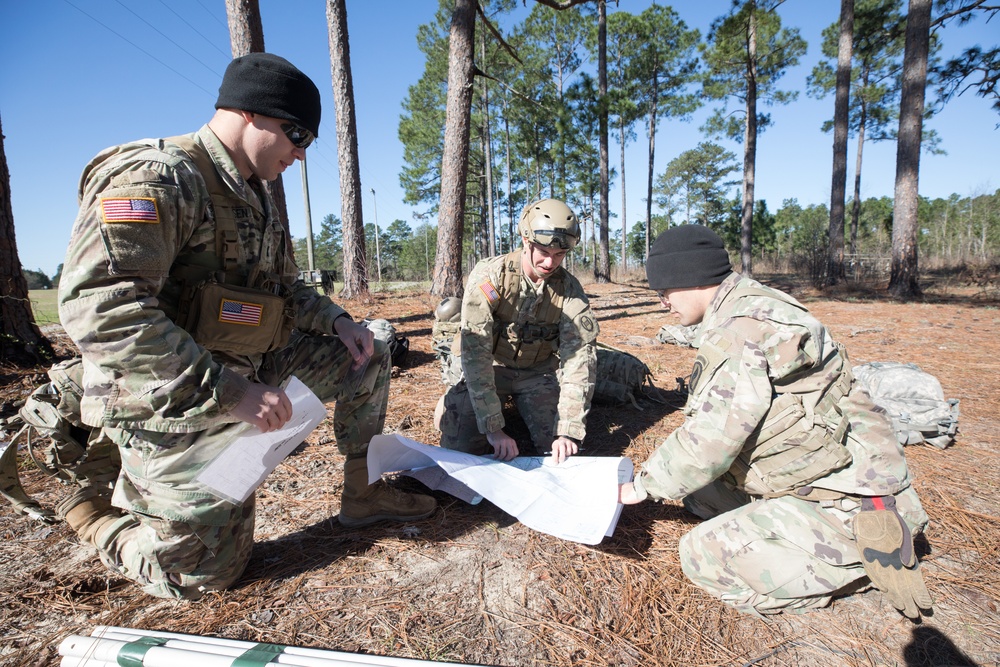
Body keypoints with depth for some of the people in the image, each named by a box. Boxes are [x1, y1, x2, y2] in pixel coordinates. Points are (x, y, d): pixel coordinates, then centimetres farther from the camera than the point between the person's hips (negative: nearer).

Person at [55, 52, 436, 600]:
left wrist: (337, 320, -1)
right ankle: (97, 514, 27)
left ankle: (362, 493, 16)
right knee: (203, 573, 2)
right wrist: (227, 391, -33)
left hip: (246, 376, 8)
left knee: (366, 357, 6)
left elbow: (283, 288, 18)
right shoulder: (155, 177, -19)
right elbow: (96, 306, -30)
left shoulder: (254, 198, 10)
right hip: (175, 405, -8)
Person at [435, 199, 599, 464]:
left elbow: (579, 357, -19)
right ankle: (451, 401, 16)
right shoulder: (489, 275, -24)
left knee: (561, 450, -11)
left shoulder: (570, 290, -16)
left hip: (538, 371, 2)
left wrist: (570, 431, -28)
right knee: (463, 447, -18)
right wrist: (493, 428, -33)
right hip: (489, 368, -2)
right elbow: (475, 352, -29)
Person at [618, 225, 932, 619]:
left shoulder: (743, 328, -24)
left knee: (705, 554, -16)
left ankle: (855, 553, -4)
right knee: (698, 490, 10)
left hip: (847, 497, -10)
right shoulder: (742, 310, 8)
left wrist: (644, 486, -10)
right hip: (822, 473, 10)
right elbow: (718, 422, 13)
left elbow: (710, 441, -25)